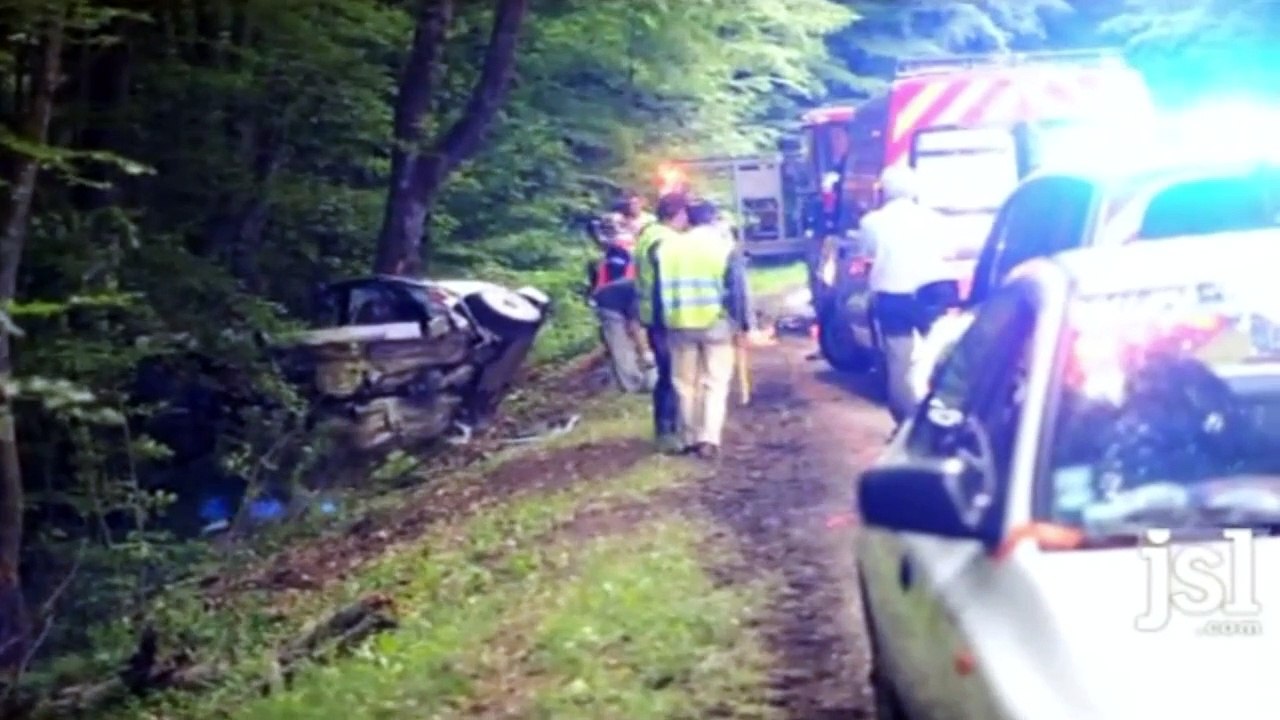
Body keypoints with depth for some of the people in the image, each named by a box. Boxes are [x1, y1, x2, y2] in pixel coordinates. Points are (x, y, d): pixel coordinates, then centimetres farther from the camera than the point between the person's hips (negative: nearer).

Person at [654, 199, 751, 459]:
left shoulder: (666, 246, 6)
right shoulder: (725, 246, -3)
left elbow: (659, 289, 8)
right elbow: (738, 290, -3)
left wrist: (663, 321, 13)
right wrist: (743, 324, 1)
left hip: (679, 324, 3)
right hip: (716, 322, -2)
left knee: (685, 383, 13)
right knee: (715, 382, 3)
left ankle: (690, 438, 16)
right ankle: (709, 439, -8)